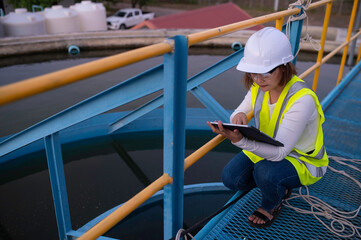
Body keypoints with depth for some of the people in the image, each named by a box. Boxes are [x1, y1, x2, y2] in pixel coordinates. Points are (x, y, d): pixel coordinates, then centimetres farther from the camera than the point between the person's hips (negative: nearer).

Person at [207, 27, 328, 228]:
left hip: (303, 160, -6)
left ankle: (272, 205, 3)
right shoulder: (260, 86, -13)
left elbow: (280, 151, -38)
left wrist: (240, 140, -53)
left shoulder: (302, 100, -35)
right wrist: (238, 116, -30)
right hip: (268, 148, 6)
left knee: (265, 172, -35)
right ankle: (279, 186, 16)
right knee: (231, 177, -10)